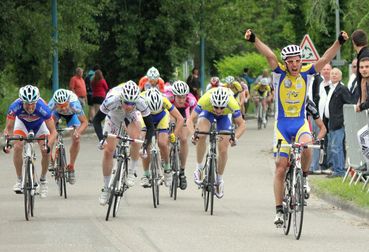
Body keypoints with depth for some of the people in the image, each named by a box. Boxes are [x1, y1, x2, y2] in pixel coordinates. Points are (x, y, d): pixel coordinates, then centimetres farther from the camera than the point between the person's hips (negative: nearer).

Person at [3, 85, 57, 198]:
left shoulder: (42, 108, -41)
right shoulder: (15, 107, -38)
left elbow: (53, 132, -37)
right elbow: (8, 128, -28)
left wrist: (48, 146, -53)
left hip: (40, 124, -1)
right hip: (22, 123, 1)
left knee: (46, 151, -15)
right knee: (17, 147, -22)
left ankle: (43, 180, 9)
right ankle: (19, 180, -7)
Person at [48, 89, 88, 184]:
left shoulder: (74, 104, -43)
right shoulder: (52, 104, -42)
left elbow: (84, 122, -34)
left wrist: (78, 132, -51)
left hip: (71, 114, 0)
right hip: (57, 113, 0)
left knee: (76, 140, -13)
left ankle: (71, 167, 7)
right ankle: (50, 159, -13)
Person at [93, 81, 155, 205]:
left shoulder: (140, 102, -39)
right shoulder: (112, 100, -42)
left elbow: (150, 126, -29)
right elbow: (97, 120, -31)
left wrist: (145, 145, -41)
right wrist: (101, 139, -45)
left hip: (131, 117, 0)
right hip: (113, 117, 0)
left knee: (136, 137, -30)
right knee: (108, 151, -6)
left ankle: (131, 172, -9)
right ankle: (106, 189, 9)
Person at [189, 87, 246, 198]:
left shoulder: (232, 104, -40)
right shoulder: (205, 100, -41)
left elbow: (242, 124, -28)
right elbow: (191, 120, -35)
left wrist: (235, 137, -47)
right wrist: (193, 133, -54)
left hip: (225, 116, 1)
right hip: (207, 112, 0)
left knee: (223, 149, -6)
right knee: (201, 135, -30)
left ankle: (219, 179, 18)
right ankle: (199, 167, -10)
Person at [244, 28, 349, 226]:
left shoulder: (306, 73, -2)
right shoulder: (280, 73, -6)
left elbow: (325, 59, -13)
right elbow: (269, 55, -22)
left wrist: (339, 42, -27)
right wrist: (254, 40, -36)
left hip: (301, 123, 0)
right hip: (282, 124, 0)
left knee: (306, 145, -34)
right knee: (281, 168, -1)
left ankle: (304, 177, -6)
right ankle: (279, 210, 8)